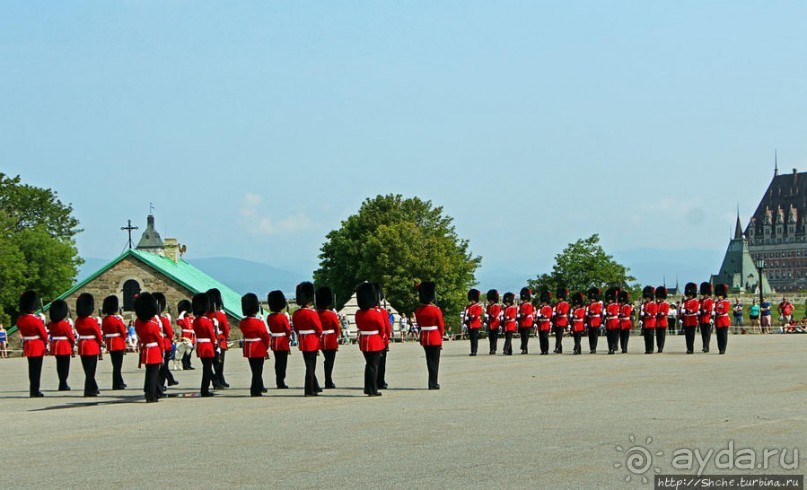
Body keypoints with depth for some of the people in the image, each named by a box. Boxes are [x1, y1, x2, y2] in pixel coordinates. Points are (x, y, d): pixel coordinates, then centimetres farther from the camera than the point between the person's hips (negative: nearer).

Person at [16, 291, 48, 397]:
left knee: (31, 368, 15)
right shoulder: (37, 320, -18)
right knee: (36, 369, 1)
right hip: (38, 347, -6)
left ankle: (32, 390, 20)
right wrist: (46, 341, 9)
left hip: (27, 347, 6)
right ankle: (35, 391, 1)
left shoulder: (19, 320, 0)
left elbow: (22, 332, 10)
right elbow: (44, 334, -10)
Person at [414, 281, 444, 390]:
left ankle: (432, 382, 21)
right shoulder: (436, 310, -14)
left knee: (429, 360, 14)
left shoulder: (418, 311, -1)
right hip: (435, 338, -5)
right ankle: (433, 383, 1)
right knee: (434, 361, 2)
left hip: (424, 337, 5)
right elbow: (441, 326, -6)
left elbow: (419, 324, 8)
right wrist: (441, 337, 9)